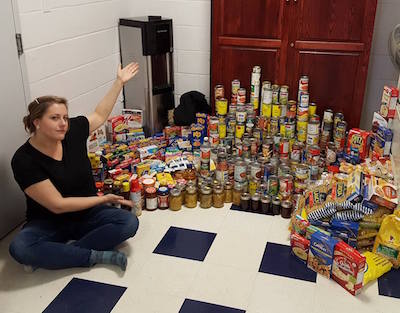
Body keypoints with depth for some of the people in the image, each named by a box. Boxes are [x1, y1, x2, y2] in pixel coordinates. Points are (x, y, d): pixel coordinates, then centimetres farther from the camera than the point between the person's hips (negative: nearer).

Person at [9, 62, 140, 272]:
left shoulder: (73, 131, -6)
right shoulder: (24, 161, -19)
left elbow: (100, 115, 14)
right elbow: (57, 205, -20)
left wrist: (119, 81, 15)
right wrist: (103, 199, -19)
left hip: (87, 215, 4)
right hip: (49, 223, -3)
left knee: (129, 222, -22)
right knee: (19, 248, -34)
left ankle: (56, 255, -18)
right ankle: (100, 256, -25)